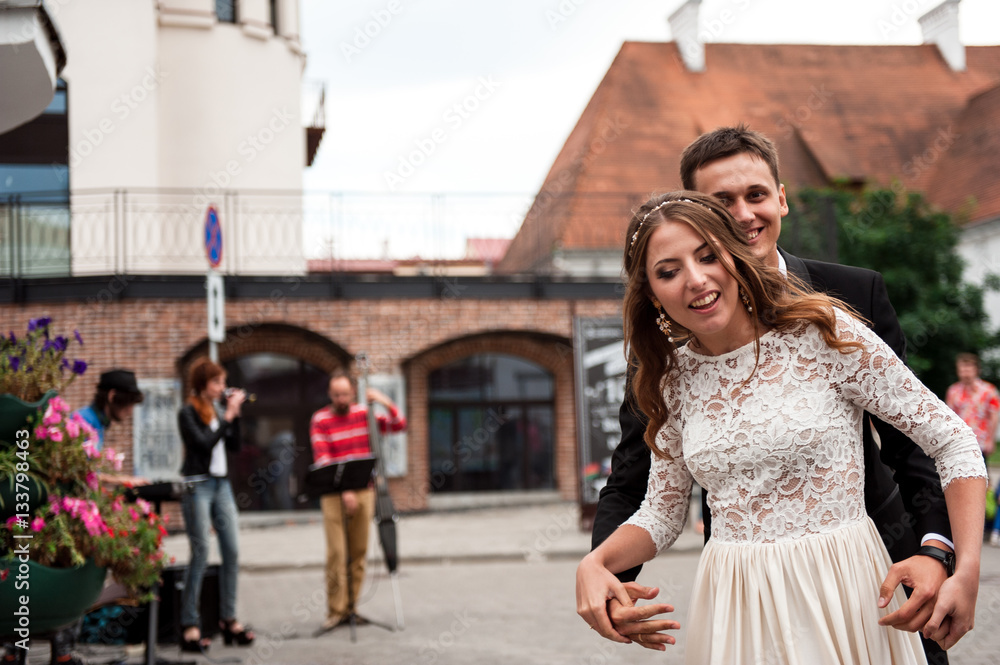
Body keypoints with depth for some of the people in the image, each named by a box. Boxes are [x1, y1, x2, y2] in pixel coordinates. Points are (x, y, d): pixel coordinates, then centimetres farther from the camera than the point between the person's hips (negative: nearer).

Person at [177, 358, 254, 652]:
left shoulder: (217, 411, 13)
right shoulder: (188, 412, -5)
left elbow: (233, 446, 12)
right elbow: (204, 443, -17)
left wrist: (234, 415, 3)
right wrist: (228, 416, -13)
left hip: (222, 484, 7)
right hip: (198, 485, -7)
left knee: (232, 551, 2)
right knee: (200, 554, -7)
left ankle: (228, 619, 9)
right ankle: (189, 625, -2)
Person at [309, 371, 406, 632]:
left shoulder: (363, 413, 7)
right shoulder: (320, 420, -5)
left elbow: (399, 425, 8)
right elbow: (322, 460, -13)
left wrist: (386, 403, -9)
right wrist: (343, 491, -22)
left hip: (363, 492, 4)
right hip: (334, 494, -4)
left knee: (359, 552, 6)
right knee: (336, 553, -10)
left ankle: (350, 607, 14)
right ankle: (336, 611, -5)